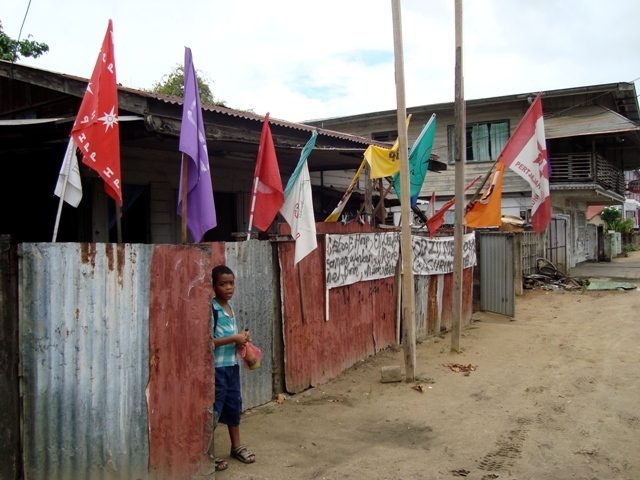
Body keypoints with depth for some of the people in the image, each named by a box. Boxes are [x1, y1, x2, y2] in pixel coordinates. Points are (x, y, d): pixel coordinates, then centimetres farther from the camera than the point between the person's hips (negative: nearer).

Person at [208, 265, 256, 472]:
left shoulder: (229, 306, 8)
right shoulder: (211, 309, -17)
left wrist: (241, 337, 2)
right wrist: (233, 339, -22)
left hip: (232, 364, 8)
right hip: (216, 367, -8)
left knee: (234, 404, 17)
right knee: (214, 409, 0)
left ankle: (236, 446, 32)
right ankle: (207, 452, 14)